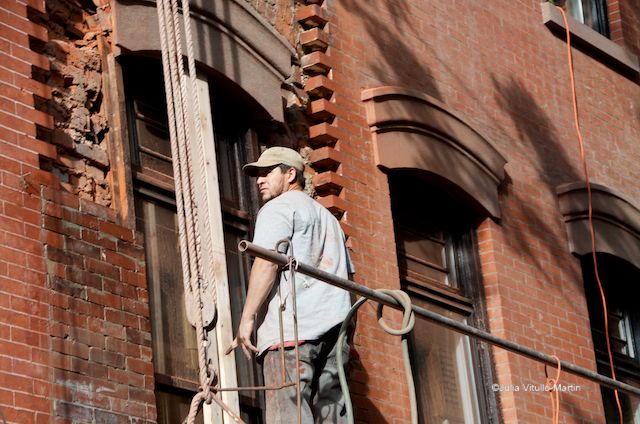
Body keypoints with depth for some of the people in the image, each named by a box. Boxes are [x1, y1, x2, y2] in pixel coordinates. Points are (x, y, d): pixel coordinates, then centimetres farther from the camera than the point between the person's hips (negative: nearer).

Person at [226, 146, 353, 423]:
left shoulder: (278, 208, 4)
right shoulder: (327, 217, 32)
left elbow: (267, 263, -10)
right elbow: (347, 275, 27)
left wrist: (247, 318, -12)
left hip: (292, 328, -8)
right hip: (334, 327, 8)